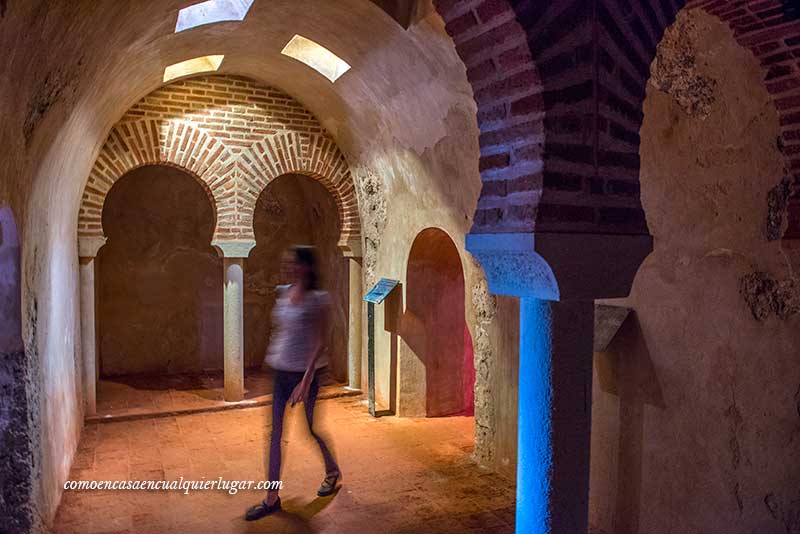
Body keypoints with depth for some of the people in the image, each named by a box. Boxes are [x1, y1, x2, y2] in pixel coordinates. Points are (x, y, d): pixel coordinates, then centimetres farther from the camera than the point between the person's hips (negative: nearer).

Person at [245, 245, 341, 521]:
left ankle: (332, 471, 39)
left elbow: (320, 343, -15)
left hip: (305, 373, -6)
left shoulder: (318, 299, -14)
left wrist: (306, 381, -19)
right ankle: (272, 498, 16)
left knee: (310, 429, 11)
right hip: (281, 373, 6)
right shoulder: (283, 293, 5)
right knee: (276, 433, 6)